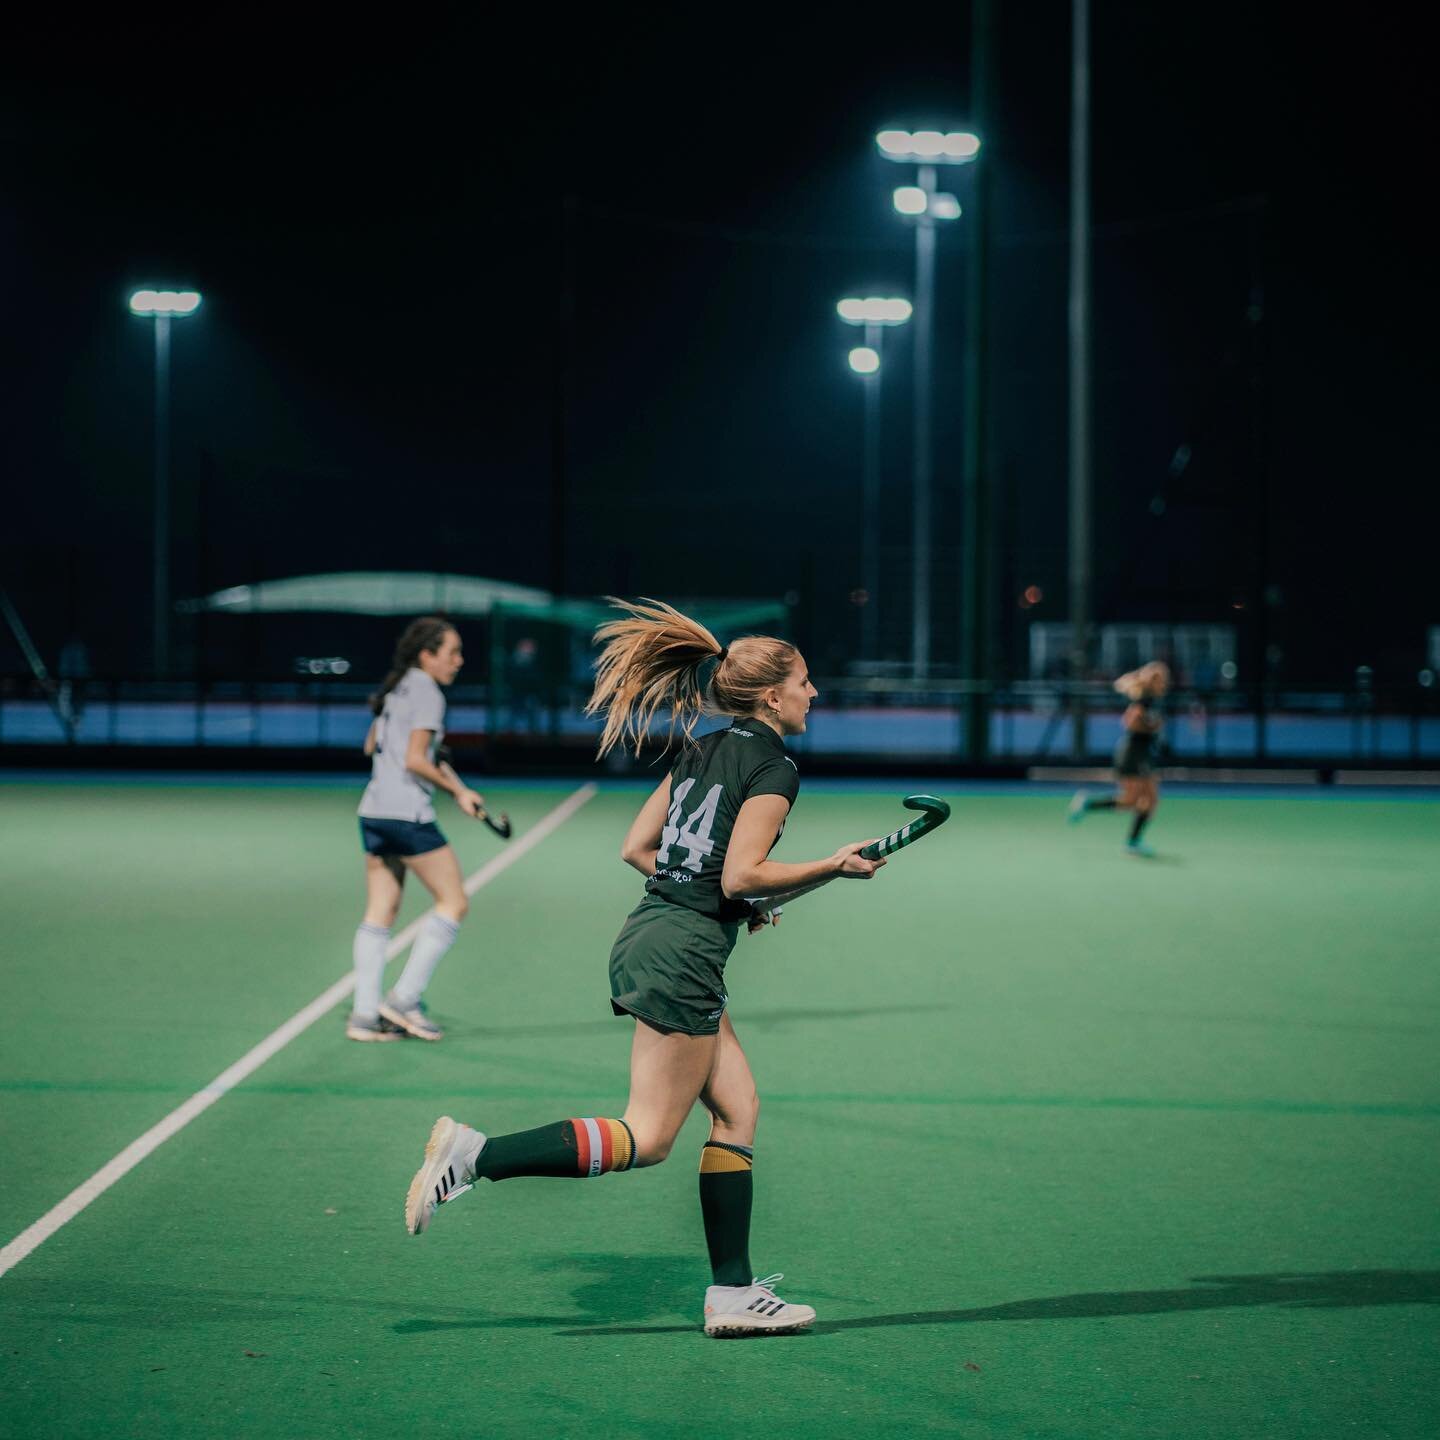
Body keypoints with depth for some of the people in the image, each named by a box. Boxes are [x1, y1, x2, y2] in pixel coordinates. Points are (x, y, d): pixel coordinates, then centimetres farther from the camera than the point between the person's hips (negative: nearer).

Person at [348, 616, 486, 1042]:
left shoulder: (395, 689, 16)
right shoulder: (427, 694, -10)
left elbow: (371, 745, 26)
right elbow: (415, 760, -16)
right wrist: (458, 791, -8)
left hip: (374, 811, 9)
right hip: (407, 812, -9)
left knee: (380, 912, 8)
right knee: (453, 902, 0)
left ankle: (364, 1014, 4)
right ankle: (404, 999, -4)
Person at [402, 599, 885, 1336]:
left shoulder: (703, 750, 16)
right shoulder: (773, 766, -9)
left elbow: (636, 847, 15)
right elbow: (741, 875, -18)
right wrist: (834, 866, -8)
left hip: (648, 936, 10)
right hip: (682, 953, -10)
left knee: (737, 1109, 12)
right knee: (646, 1138, -7)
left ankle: (733, 1293, 11)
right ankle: (475, 1155, -13)